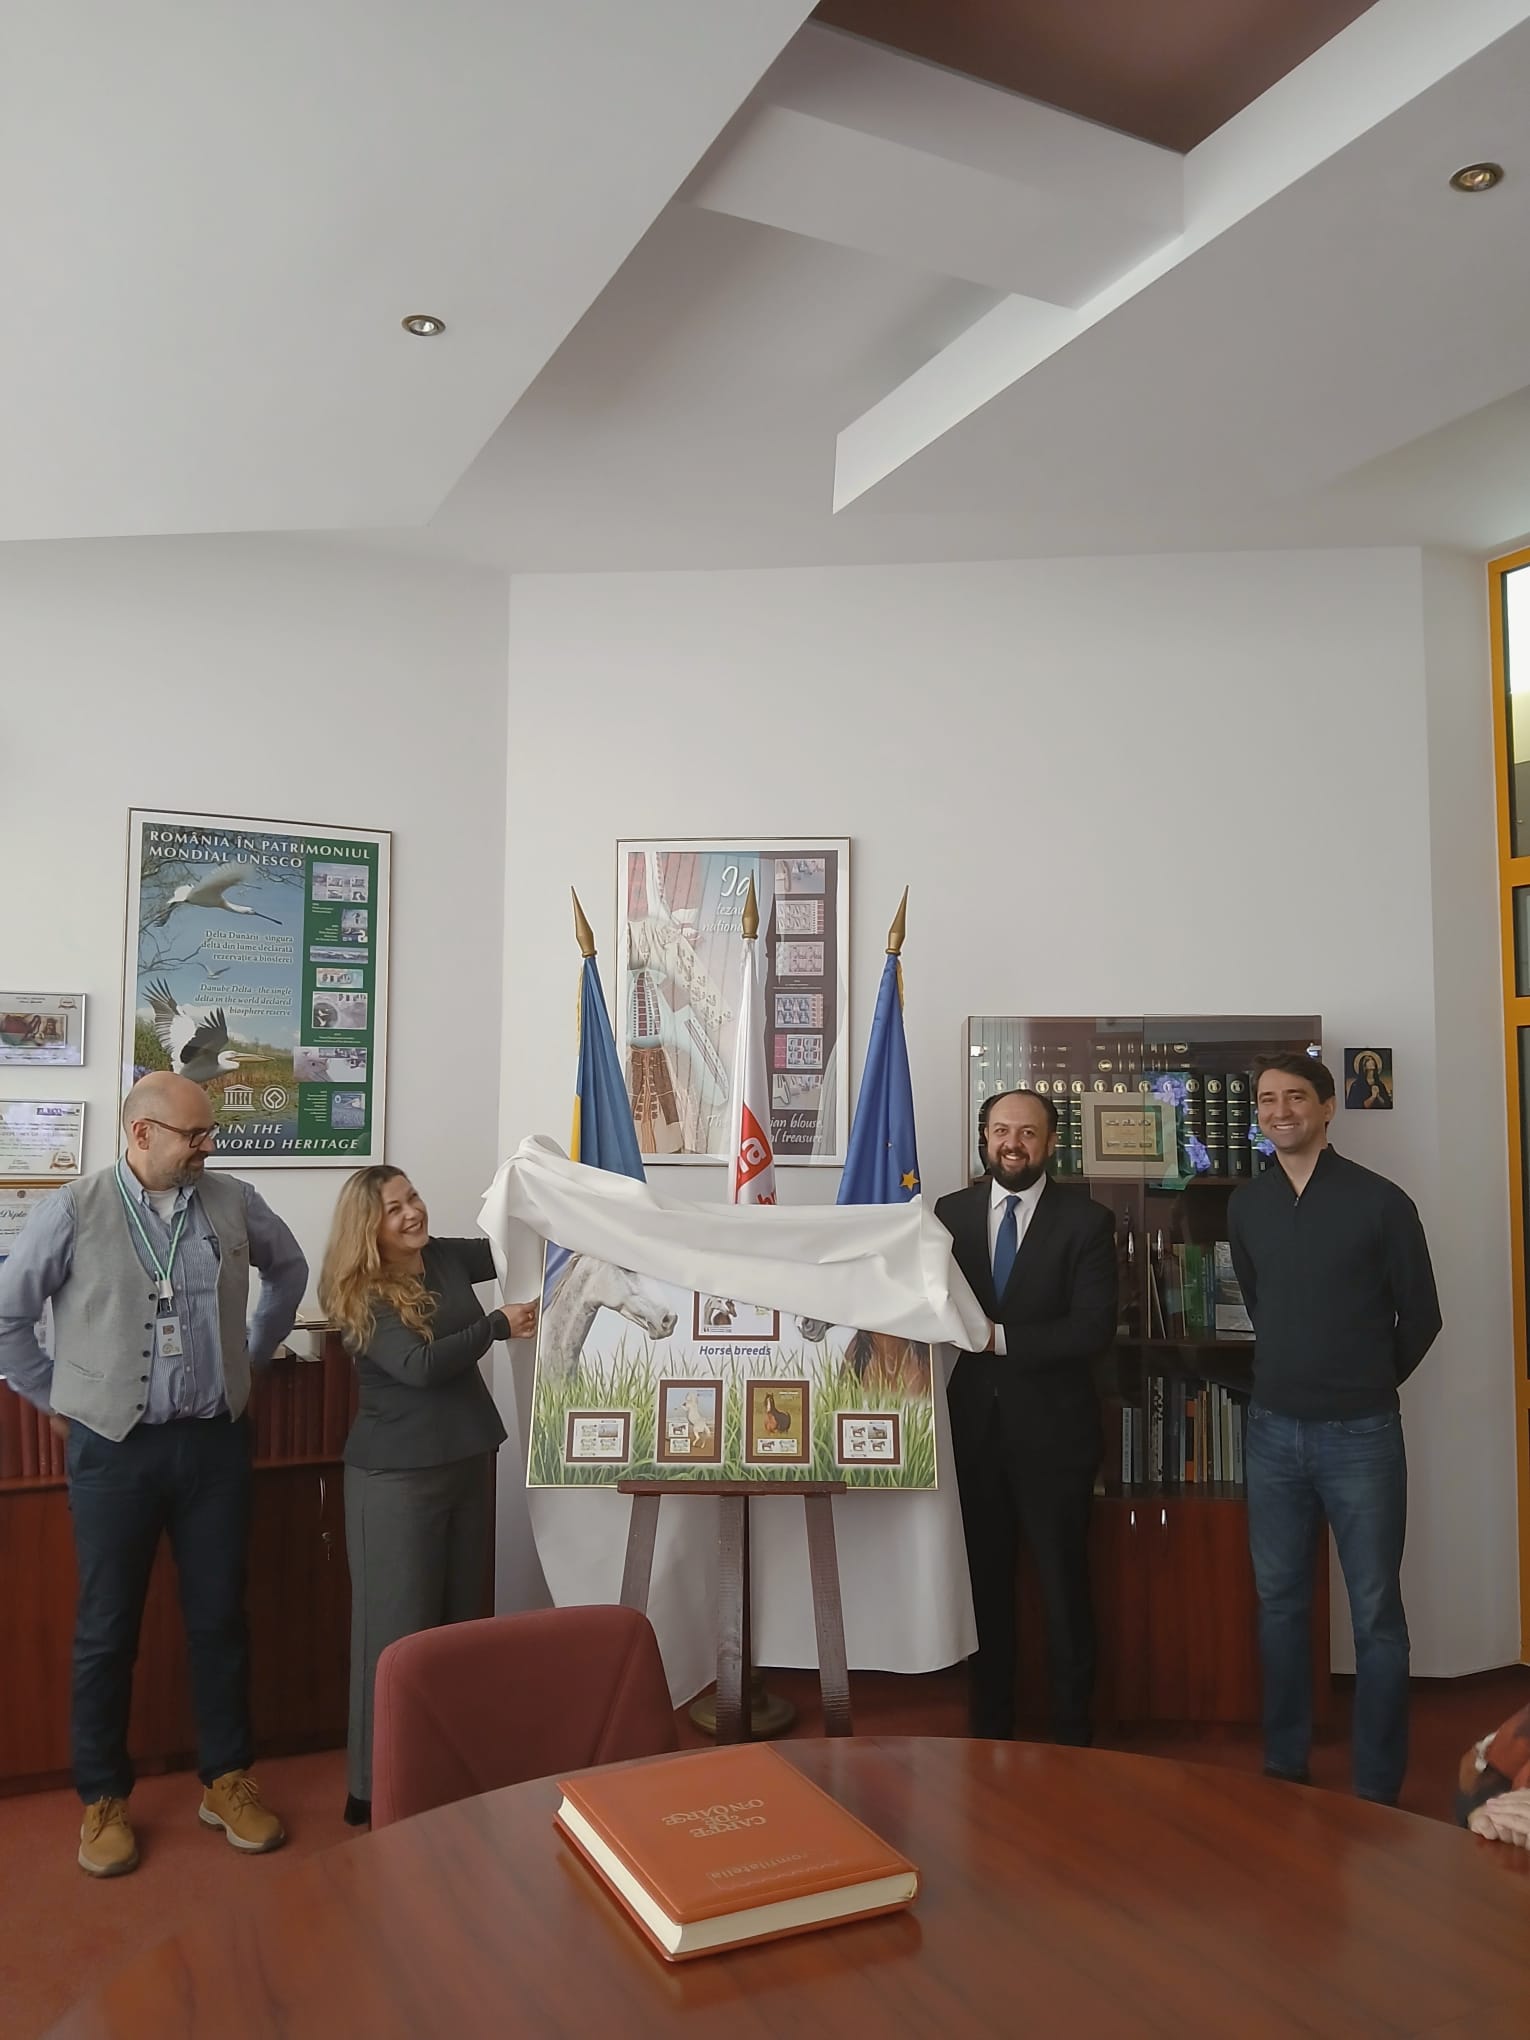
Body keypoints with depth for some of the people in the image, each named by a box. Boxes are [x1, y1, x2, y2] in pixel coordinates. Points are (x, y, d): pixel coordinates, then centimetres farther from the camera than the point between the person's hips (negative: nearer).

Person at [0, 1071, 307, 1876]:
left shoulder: (233, 1203, -1)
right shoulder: (74, 1211, -9)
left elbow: (289, 1270, 18)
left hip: (214, 1441, 3)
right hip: (113, 1448, -2)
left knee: (220, 1617, 11)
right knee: (107, 1630, 10)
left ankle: (226, 1780, 27)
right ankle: (103, 1799, 27)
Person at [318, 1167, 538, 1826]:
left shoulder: (447, 1257, 4)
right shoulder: (361, 1296, -13)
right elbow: (419, 1366, -23)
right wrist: (499, 1326, -19)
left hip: (467, 1461, 7)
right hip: (396, 1476, -6)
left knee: (461, 1617, 14)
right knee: (399, 1627, -1)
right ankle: (378, 1786, 12)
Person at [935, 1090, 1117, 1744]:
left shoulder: (1085, 1221, -6)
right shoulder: (950, 1212, 5)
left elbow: (1093, 1328, -14)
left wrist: (1000, 1337, -21)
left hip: (1051, 1427, -3)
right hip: (973, 1423, 3)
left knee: (1064, 1586, 7)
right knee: (983, 1581, 14)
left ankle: (1070, 1732, 24)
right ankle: (988, 1725, 30)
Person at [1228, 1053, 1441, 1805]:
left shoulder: (1380, 1201, -9)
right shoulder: (1245, 1205, 3)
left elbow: (1421, 1317, 1)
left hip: (1360, 1434, -4)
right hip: (1273, 1431, 4)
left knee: (1375, 1614, 4)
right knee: (1278, 1603, 13)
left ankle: (1378, 1787, 17)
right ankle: (1283, 1765, 27)